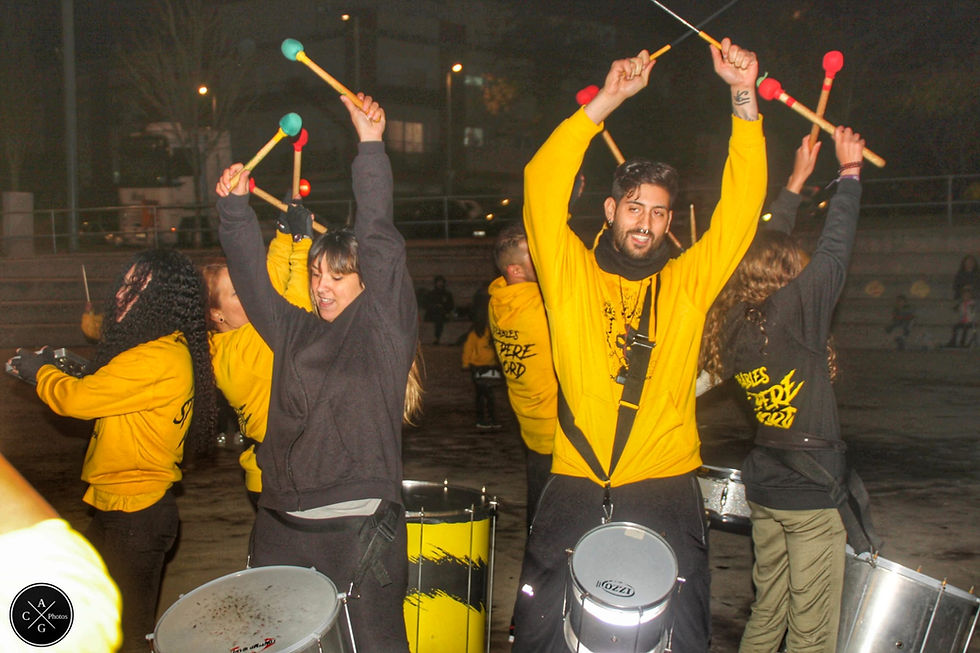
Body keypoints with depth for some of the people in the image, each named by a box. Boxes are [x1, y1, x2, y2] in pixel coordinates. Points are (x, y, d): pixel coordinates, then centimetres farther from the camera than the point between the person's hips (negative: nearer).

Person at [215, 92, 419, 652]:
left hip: (361, 527, -5)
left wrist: (371, 146, -13)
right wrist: (235, 207, 1)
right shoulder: (293, 332, 14)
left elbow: (380, 243, -9)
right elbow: (252, 275, 13)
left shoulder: (384, 326, 0)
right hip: (282, 525, 5)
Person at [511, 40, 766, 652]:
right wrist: (608, 100, -10)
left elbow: (744, 202, 2)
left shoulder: (687, 281, 9)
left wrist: (744, 98, -7)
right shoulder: (572, 273, 6)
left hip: (666, 491, 1)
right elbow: (542, 182, -5)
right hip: (576, 487, -1)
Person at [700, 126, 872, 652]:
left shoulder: (731, 324, 4)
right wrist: (849, 174, -3)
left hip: (762, 487, 8)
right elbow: (833, 253, -14)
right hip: (811, 490, -8)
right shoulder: (791, 311, -16)